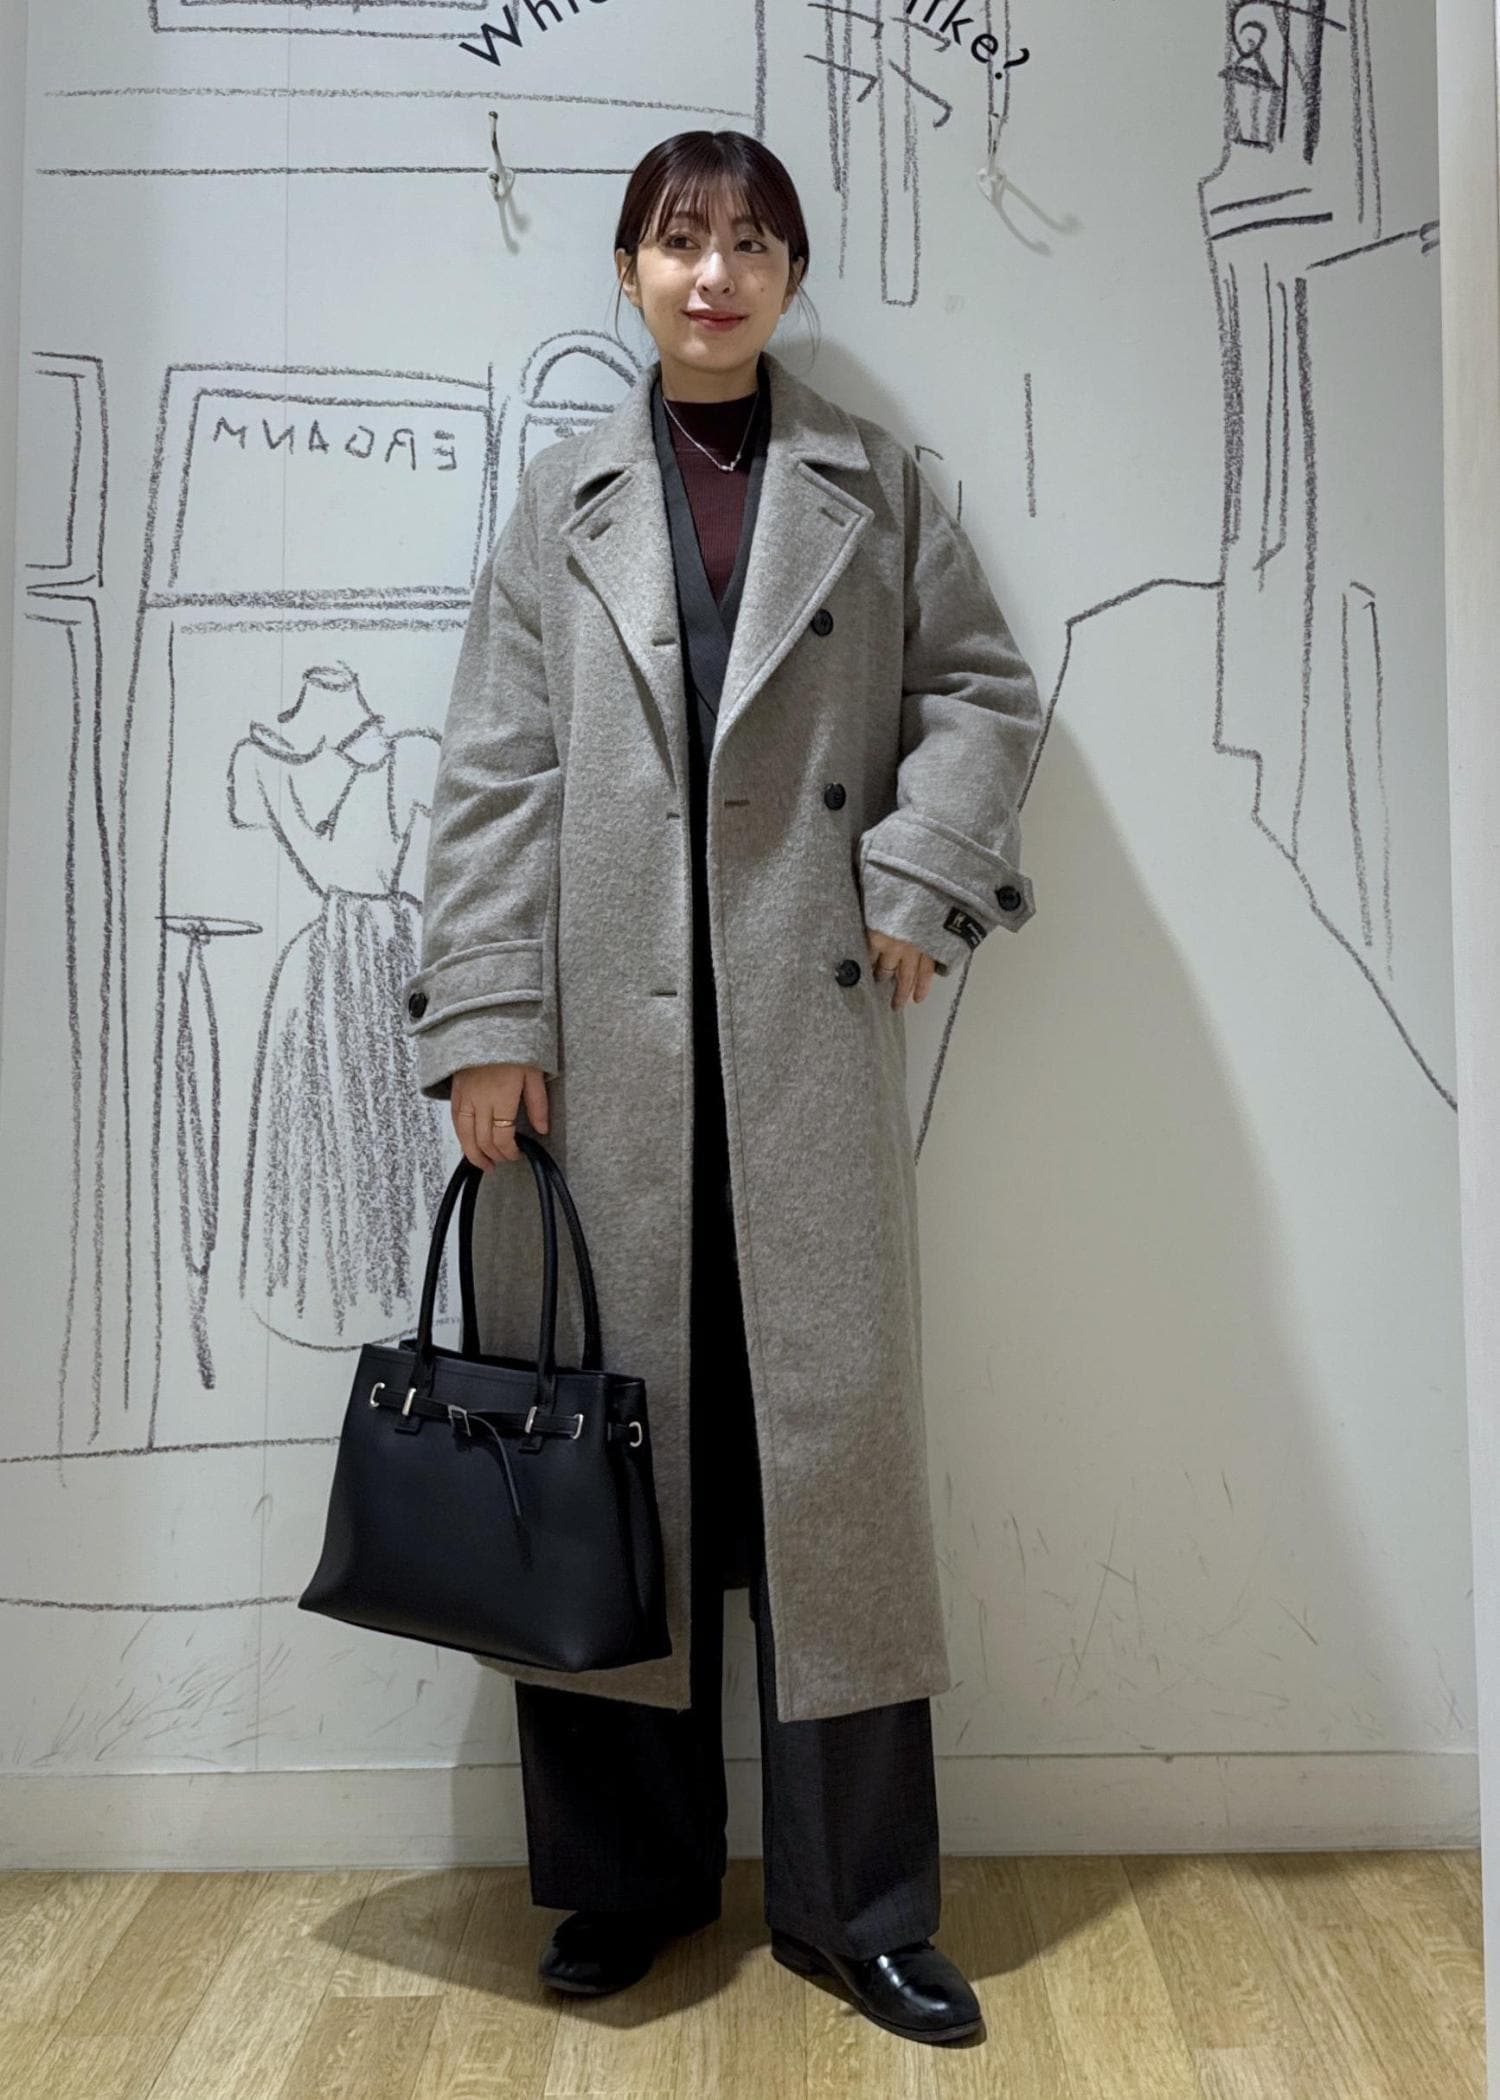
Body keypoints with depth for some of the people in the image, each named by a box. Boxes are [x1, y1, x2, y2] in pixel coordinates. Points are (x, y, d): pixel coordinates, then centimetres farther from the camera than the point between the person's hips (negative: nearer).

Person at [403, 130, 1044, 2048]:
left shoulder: (873, 483, 13)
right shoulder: (564, 495, 11)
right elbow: (497, 765, 4)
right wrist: (485, 1014, -4)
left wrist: (919, 881, -4)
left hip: (809, 1017, 0)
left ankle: (856, 1900, 15)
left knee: (829, 1424, 1)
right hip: (608, 1028, 1)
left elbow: (982, 690, 12)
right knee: (615, 1427, 5)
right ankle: (634, 1866, 22)